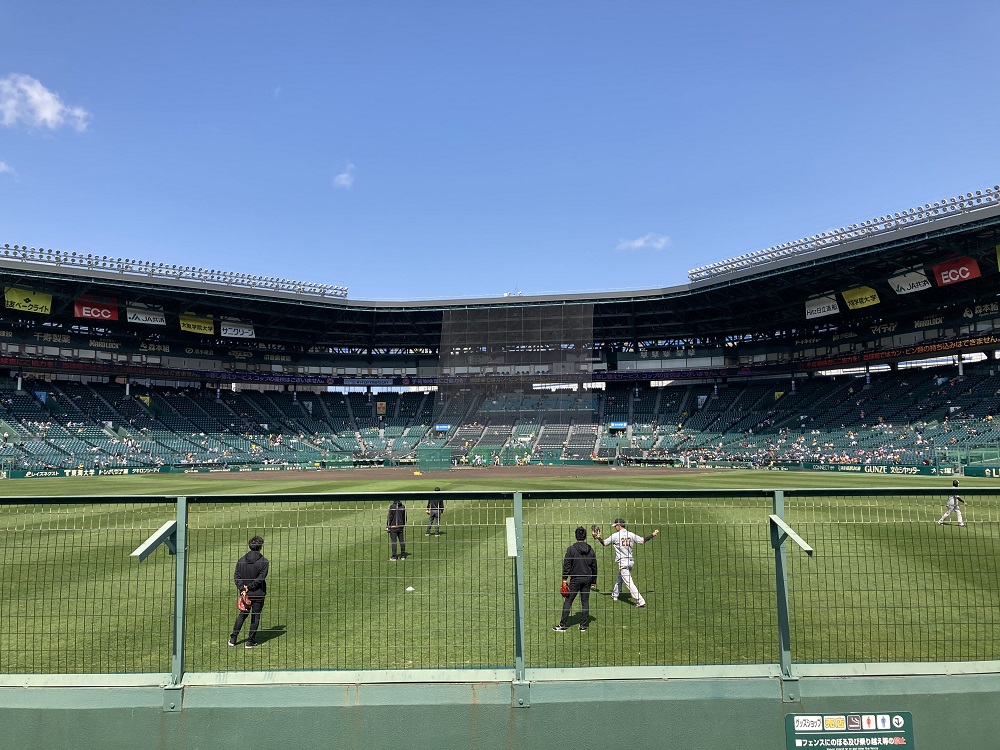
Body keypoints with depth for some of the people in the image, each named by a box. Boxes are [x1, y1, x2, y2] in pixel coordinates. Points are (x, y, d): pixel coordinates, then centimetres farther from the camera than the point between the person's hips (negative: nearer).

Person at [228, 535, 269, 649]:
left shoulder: (241, 560, 0)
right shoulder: (264, 561, -12)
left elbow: (236, 576, -4)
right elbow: (260, 578, -18)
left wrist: (243, 588, -10)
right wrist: (249, 587, -11)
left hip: (245, 593, 4)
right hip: (258, 594, -4)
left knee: (242, 615, 20)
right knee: (255, 616, 9)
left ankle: (233, 639, 24)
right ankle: (251, 642, 13)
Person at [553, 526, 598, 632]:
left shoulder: (571, 549, -9)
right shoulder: (590, 550, 3)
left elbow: (567, 565, -9)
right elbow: (594, 566, 9)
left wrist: (564, 579, -3)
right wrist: (594, 580, 18)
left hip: (575, 579, -3)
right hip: (587, 580, 3)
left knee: (568, 601, 2)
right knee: (585, 602, 10)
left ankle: (562, 625, 3)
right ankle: (583, 626, 12)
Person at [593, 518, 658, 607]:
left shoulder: (615, 535, -9)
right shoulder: (631, 535, 3)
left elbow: (604, 543, -1)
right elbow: (643, 540, 4)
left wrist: (598, 537, 17)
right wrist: (653, 535, 17)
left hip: (623, 562, -7)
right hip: (631, 561, 7)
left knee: (629, 582, -7)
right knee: (619, 578, 25)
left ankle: (640, 601, -13)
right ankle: (614, 596, 40)